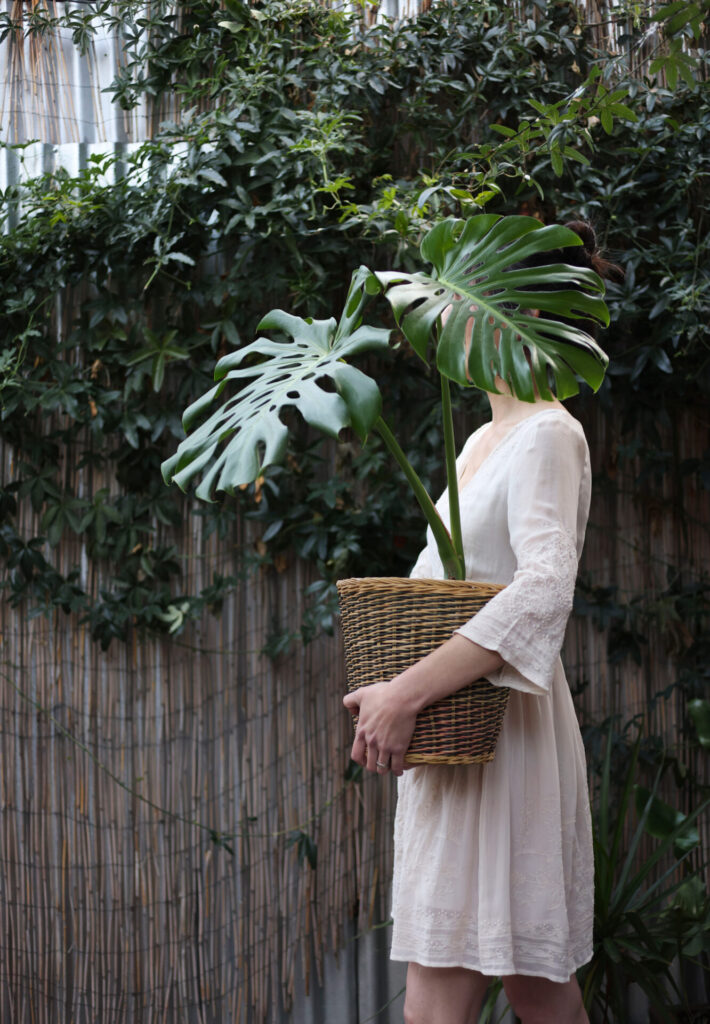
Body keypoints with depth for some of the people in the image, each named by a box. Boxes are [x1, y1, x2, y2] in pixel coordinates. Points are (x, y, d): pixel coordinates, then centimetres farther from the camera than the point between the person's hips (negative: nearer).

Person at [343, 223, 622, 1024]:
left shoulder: (548, 434, -11)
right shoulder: (482, 440, 17)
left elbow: (544, 590, -26)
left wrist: (408, 693, -30)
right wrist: (396, 690, 5)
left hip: (500, 725, -9)